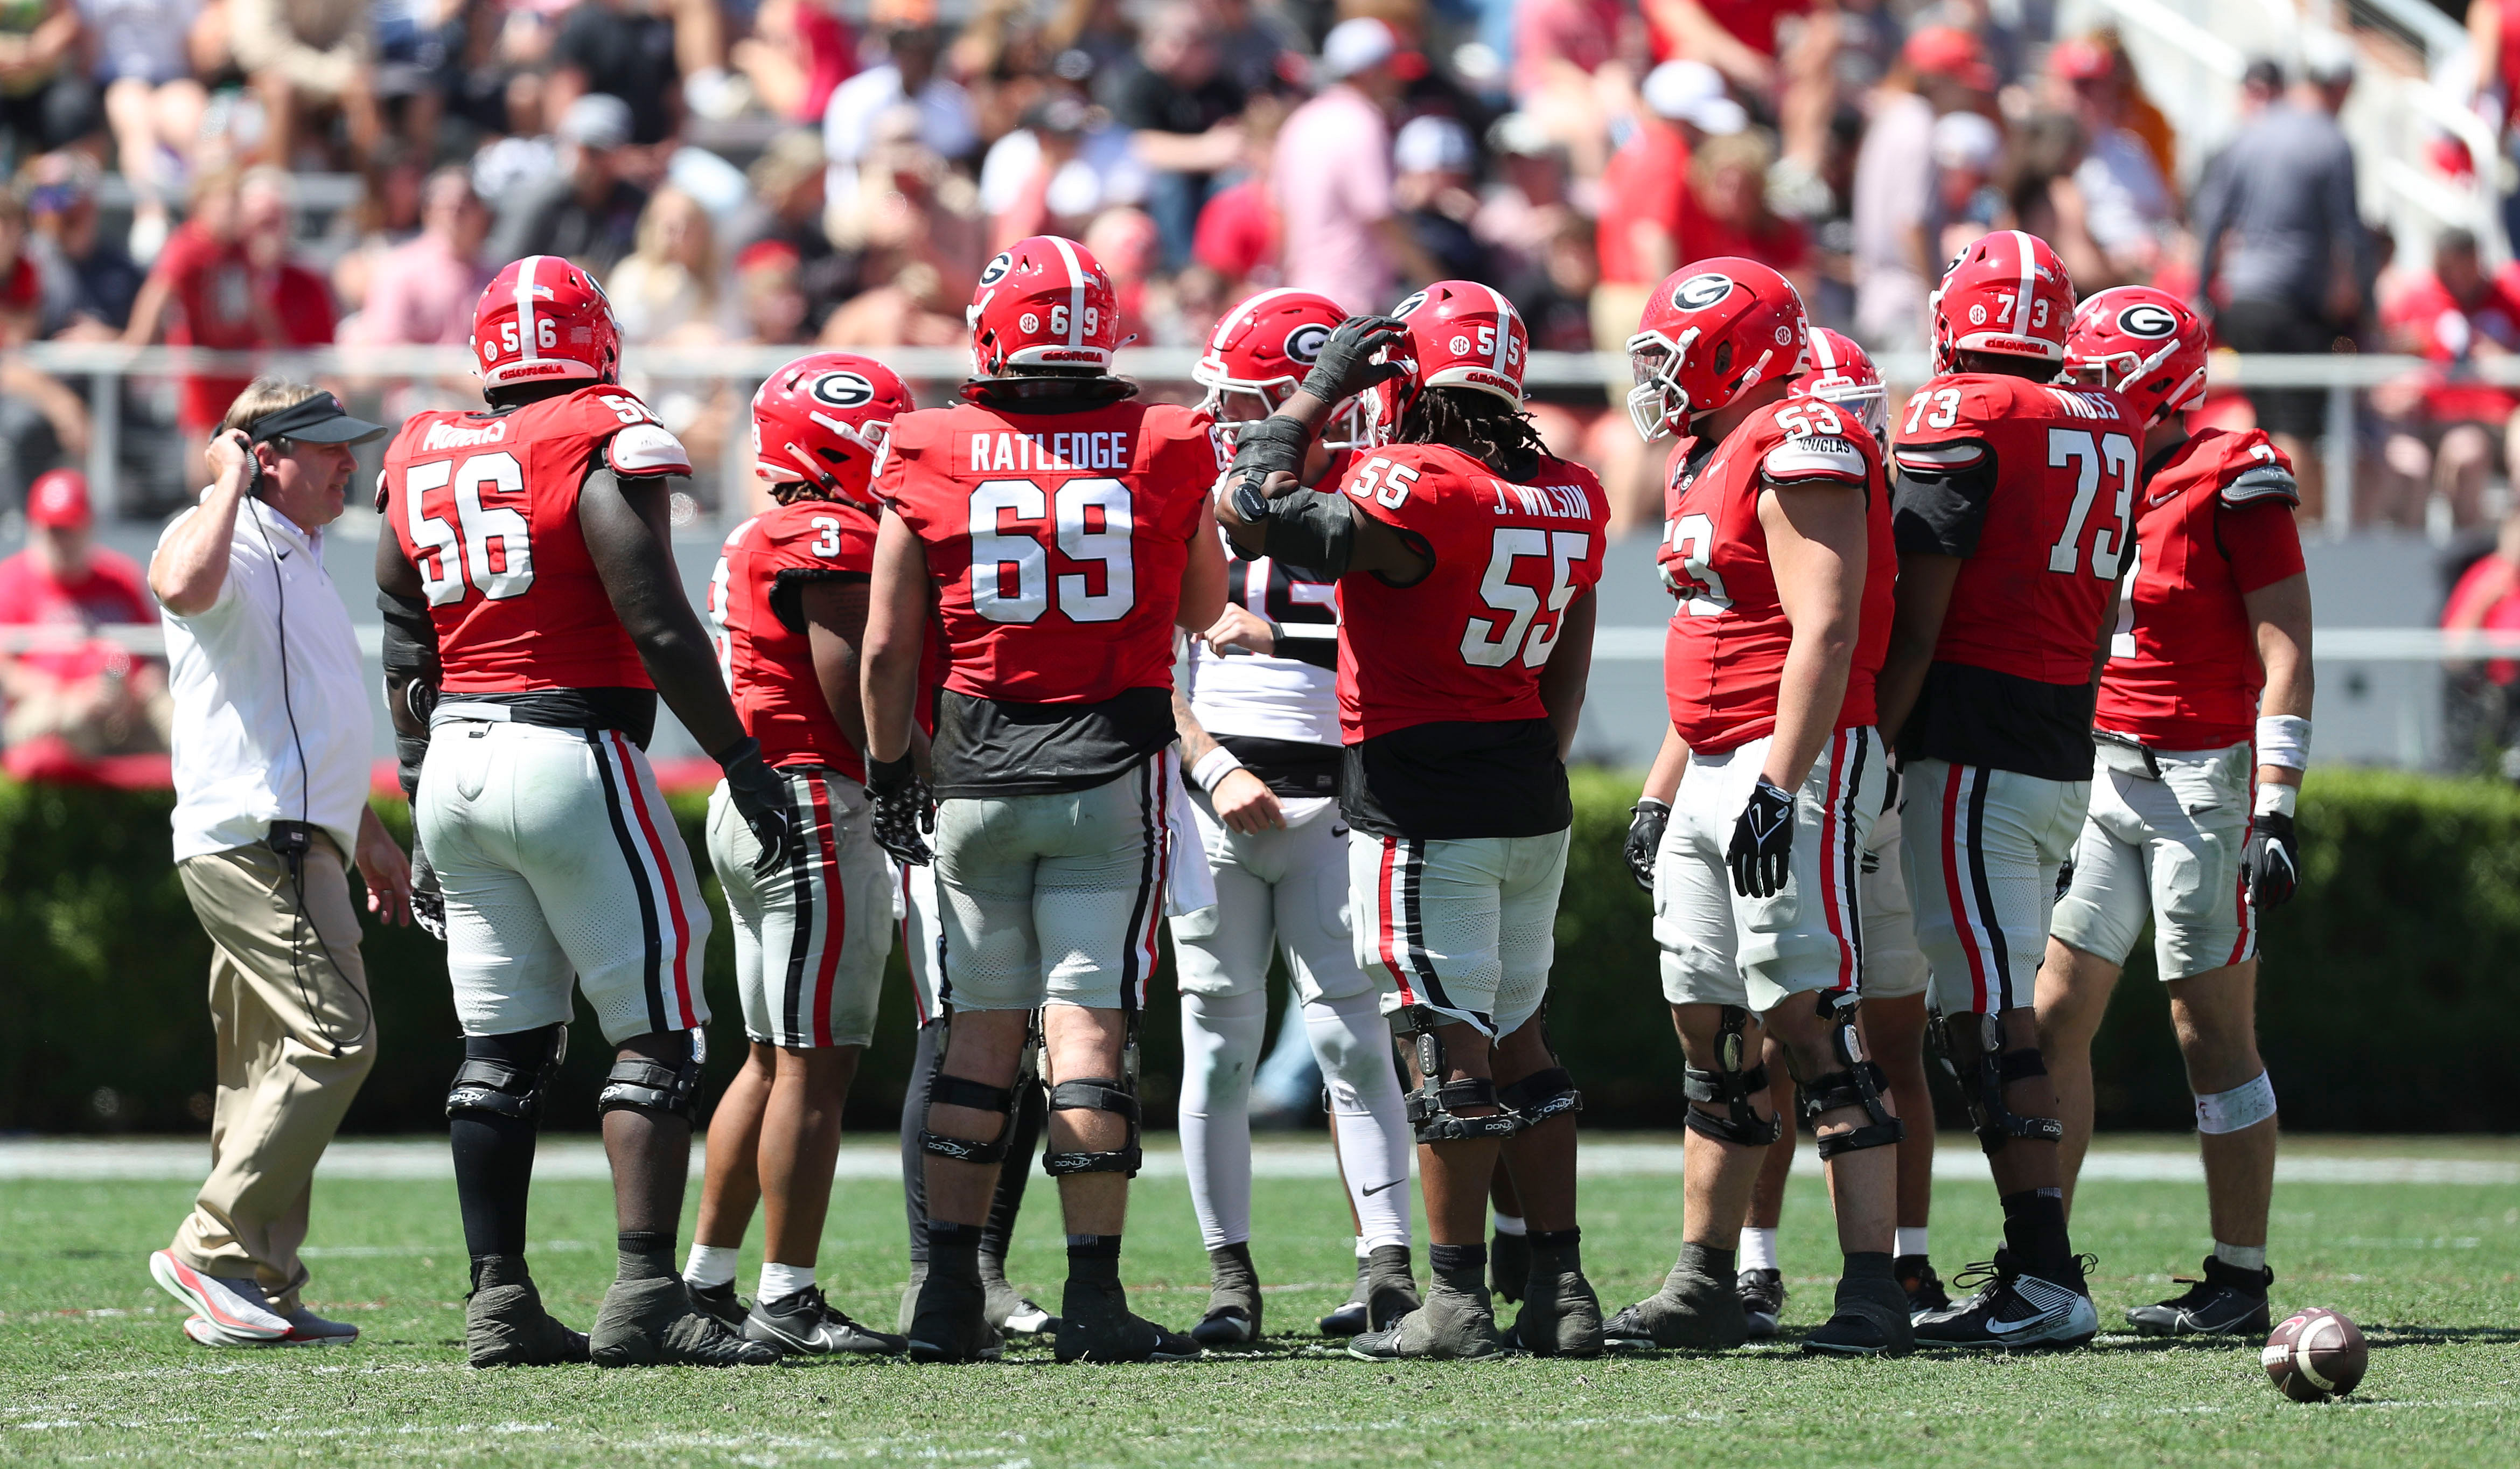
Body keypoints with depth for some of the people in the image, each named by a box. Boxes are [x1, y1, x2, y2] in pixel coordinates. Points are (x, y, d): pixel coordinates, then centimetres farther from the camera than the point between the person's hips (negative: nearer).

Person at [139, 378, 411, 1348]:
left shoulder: (297, 558, 22)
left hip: (291, 838, 10)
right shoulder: (227, 542, -9)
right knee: (335, 1038, -16)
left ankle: (259, 1290, 11)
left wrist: (367, 836, 34)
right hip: (253, 835, -10)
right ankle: (215, 1251, -14)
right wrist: (230, 478, -22)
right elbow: (187, 585, -36)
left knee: (272, 1067, 9)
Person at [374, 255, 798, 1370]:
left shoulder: (422, 463, 11)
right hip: (572, 752, -6)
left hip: (456, 764, 6)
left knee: (501, 1051, 10)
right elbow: (657, 625, -13)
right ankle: (644, 1297, -12)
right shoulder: (603, 446, -8)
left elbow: (406, 665, 14)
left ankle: (498, 1304, 8)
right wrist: (741, 762, -8)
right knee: (655, 1031, -2)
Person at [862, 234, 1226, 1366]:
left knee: (982, 1024, 10)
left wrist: (888, 772, 13)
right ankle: (1093, 1298, -6)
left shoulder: (932, 460, -3)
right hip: (1113, 767, -1)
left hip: (979, 777, 1)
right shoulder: (1163, 453, -2)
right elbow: (1202, 609, 13)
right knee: (1088, 1024, -2)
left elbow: (888, 645, 1)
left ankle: (950, 1293, 7)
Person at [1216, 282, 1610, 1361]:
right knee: (1519, 1036, 13)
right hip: (1531, 803, 7)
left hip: (1419, 793, -7)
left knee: (1451, 1044, -5)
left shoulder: (1412, 487, -17)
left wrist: (1316, 395, -8)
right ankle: (1561, 1289, 13)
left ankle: (1457, 1301, -4)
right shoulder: (1570, 499, 7)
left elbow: (1250, 513, -18)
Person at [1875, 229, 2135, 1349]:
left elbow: (1916, 626, -12)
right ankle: (2035, 1269, 8)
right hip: (2065, 754, 8)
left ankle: (2046, 1277, -14)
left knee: (1991, 1015, -9)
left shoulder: (1961, 417, -9)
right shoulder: (2107, 430, 14)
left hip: (1972, 746, -8)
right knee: (1997, 1015, 11)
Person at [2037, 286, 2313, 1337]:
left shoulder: (2231, 484, -9)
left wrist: (2275, 812, -16)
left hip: (2201, 776, -8)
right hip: (2098, 773, 8)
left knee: (2214, 1033, -3)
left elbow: (2286, 657, -11)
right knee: (2053, 1019, 3)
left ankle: (2240, 1283, 3)